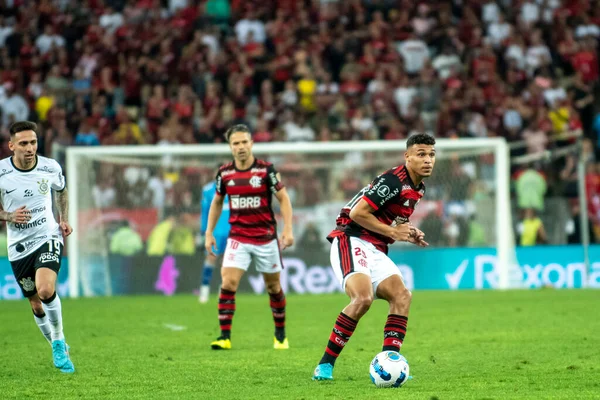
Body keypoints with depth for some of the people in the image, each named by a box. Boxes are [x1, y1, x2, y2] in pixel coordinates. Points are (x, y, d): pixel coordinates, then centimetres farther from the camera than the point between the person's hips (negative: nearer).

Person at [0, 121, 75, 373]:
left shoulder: (50, 168, -6)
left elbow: (61, 190, 18)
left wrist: (64, 219, 6)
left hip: (48, 238, -1)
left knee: (46, 290, -26)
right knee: (36, 305, 8)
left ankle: (59, 344, -6)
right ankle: (58, 348, 31)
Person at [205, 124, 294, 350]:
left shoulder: (266, 170, -8)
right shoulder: (224, 173, 0)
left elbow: (283, 198, -2)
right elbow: (216, 202, 15)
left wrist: (288, 229, -11)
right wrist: (209, 233, 11)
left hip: (266, 237, -1)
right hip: (238, 237, 1)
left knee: (273, 286, 9)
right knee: (228, 283, -14)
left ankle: (280, 334, 27)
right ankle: (225, 336, -9)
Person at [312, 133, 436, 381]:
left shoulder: (418, 189, 14)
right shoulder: (393, 180, -16)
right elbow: (357, 213, -19)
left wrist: (409, 235, 8)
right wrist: (392, 232, -14)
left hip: (375, 250, 9)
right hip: (351, 241, -9)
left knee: (401, 296, -11)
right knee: (363, 297, -29)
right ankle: (325, 364, -19)